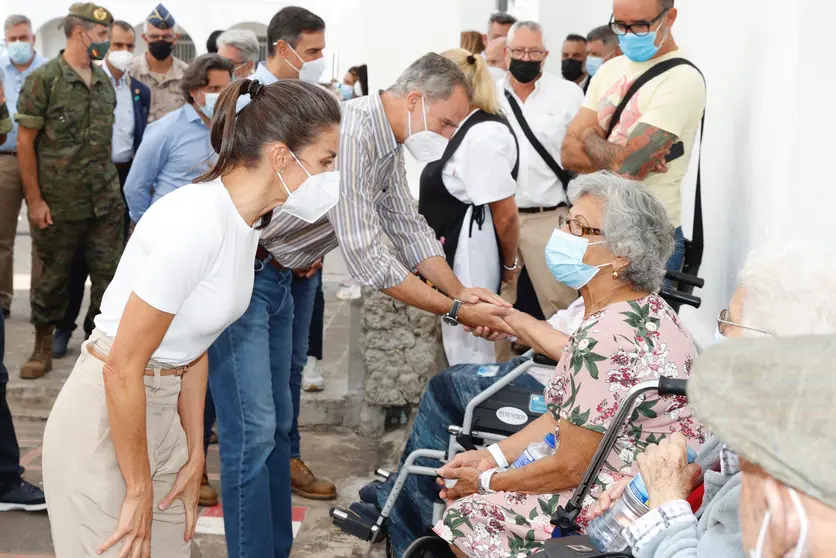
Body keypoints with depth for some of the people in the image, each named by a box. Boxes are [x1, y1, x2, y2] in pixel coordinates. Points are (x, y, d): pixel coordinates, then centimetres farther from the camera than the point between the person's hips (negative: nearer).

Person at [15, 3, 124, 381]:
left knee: (109, 275, 5)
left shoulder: (105, 81, 9)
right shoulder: (43, 79, -9)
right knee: (53, 278, 9)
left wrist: (112, 184, 12)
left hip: (106, 203, 5)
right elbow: (25, 141, -8)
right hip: (59, 205, -4)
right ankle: (43, 349, 26)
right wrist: (35, 199, -11)